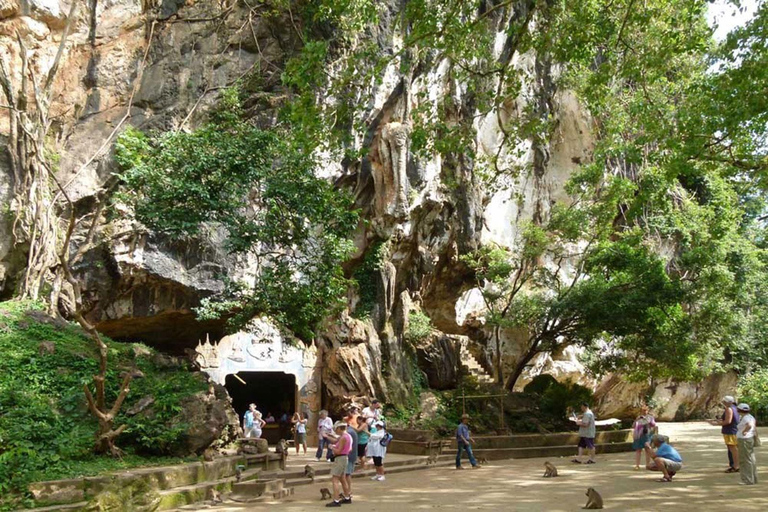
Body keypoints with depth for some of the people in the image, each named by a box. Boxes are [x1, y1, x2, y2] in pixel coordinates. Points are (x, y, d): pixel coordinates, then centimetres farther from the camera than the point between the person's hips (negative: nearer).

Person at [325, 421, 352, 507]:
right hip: (345, 457, 10)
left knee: (335, 479, -9)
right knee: (342, 479, 21)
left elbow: (338, 451, -22)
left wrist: (332, 447, -5)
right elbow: (350, 449, 18)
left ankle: (336, 501, -12)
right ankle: (347, 497, 30)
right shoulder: (348, 436, 11)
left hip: (340, 458, -10)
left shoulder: (342, 438, -19)